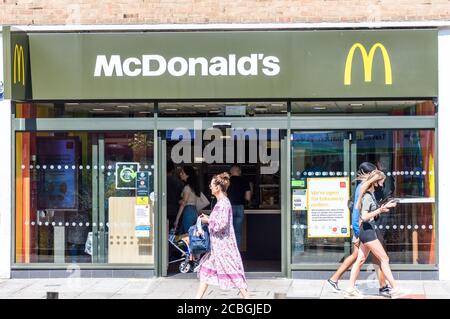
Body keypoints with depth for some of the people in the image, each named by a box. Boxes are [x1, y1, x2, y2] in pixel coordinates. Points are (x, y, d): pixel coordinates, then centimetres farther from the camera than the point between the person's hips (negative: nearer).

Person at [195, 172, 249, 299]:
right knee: (206, 269, 12)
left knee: (232, 270, -5)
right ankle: (198, 297, 17)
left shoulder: (223, 203, -18)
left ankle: (246, 296, 2)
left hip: (223, 244, -10)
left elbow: (221, 223, -25)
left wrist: (208, 220, -12)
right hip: (217, 244, 10)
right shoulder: (222, 202, 12)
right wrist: (208, 219, 11)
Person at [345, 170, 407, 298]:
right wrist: (380, 210, -32)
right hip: (368, 231, -10)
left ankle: (351, 288, 16)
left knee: (360, 260, 12)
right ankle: (395, 289, -6)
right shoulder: (367, 196, -18)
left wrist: (386, 206, 27)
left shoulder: (371, 194, 12)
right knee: (384, 259, -7)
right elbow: (364, 217, -26)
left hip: (368, 231, 10)